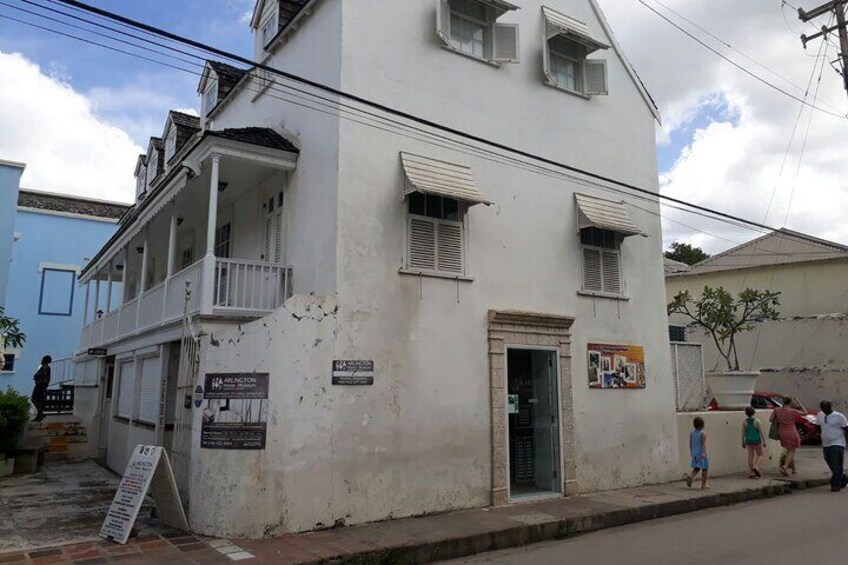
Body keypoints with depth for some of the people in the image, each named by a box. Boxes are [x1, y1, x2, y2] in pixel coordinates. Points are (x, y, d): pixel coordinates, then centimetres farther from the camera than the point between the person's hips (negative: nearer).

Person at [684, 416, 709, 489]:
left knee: (696, 468, 18)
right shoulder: (703, 433, -12)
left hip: (694, 454, 6)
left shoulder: (691, 433, 5)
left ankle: (690, 476, -10)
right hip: (701, 453, -6)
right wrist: (704, 453, -27)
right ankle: (703, 485, 12)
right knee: (705, 468, 8)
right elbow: (704, 444, -21)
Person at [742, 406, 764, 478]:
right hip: (756, 440, -3)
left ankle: (751, 473, 10)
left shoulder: (744, 422, -3)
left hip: (748, 440, 3)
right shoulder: (756, 421, -10)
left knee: (750, 456, 8)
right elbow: (761, 432, -8)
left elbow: (743, 433, 0)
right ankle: (756, 467, -12)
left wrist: (743, 443, 8)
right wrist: (763, 441, 1)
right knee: (759, 455, 12)